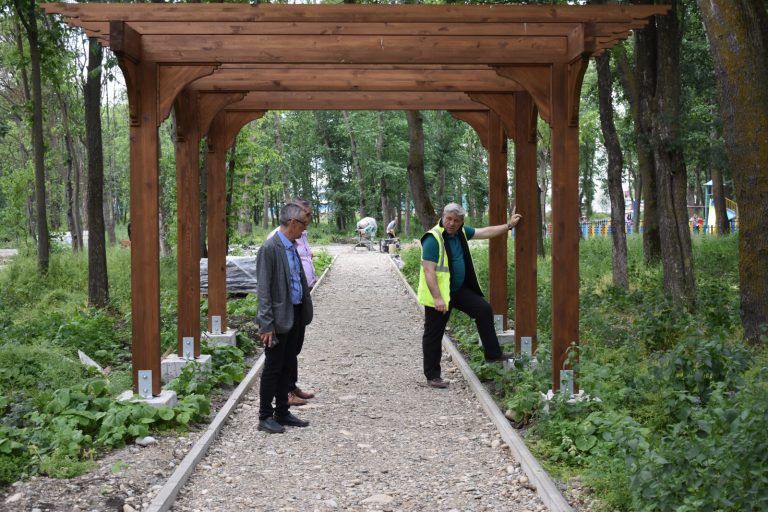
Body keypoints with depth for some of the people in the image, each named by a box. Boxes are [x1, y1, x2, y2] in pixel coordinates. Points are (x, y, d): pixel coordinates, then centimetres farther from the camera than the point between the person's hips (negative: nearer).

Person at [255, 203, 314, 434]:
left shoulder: (292, 247, 10)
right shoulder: (270, 248, -15)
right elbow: (264, 290, -17)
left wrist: (305, 313, 12)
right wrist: (267, 324, -19)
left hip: (295, 316, 8)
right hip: (279, 318, -8)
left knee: (287, 367, 15)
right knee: (273, 368, 1)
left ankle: (282, 412, 26)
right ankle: (265, 417, 11)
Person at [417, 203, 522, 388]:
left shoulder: (460, 232, 4)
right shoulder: (433, 239, -22)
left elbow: (485, 232, 16)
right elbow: (428, 270, -26)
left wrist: (509, 225, 15)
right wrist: (437, 298, -31)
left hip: (459, 289, 8)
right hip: (438, 294, -8)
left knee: (484, 310, 5)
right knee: (434, 335, 1)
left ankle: (493, 354, 15)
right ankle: (432, 376, 11)